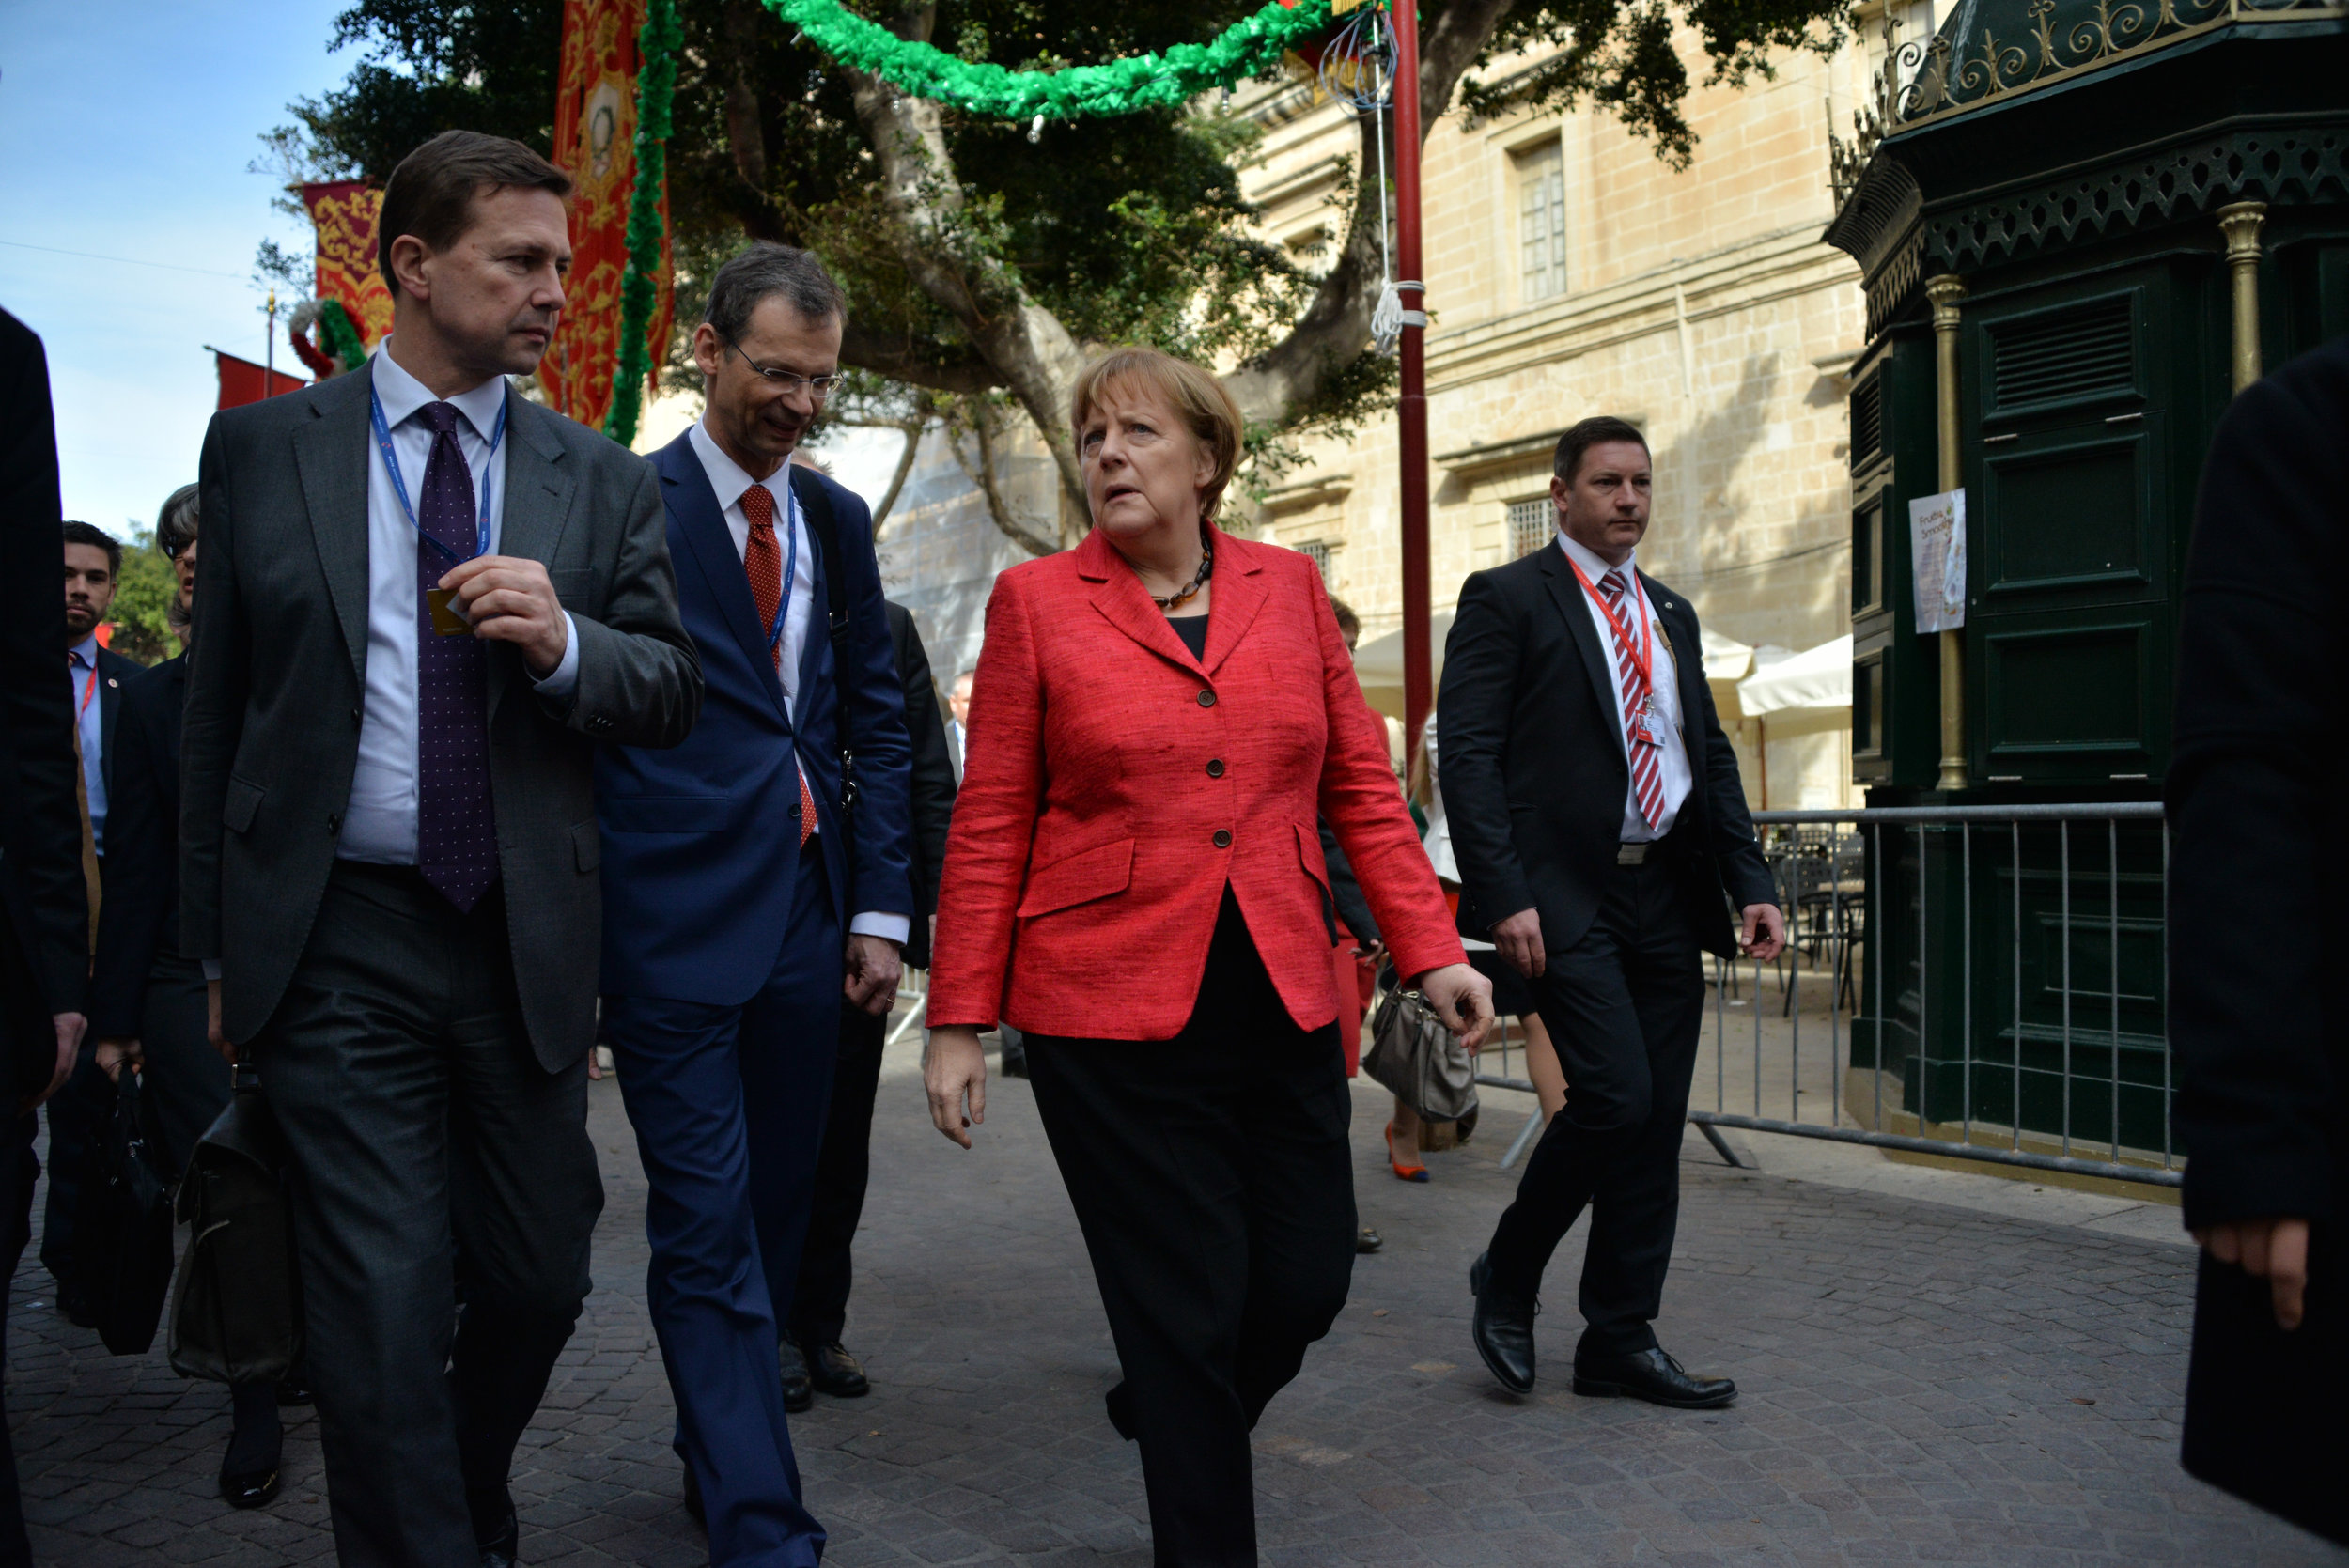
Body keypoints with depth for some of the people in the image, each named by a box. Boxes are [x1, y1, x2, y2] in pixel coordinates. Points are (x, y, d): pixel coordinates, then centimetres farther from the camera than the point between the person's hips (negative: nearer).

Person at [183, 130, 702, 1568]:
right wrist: (215, 939, 6)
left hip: (528, 941, 2)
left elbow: (672, 693, 5)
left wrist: (565, 643, -17)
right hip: (337, 943, -2)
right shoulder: (262, 446, 4)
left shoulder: (607, 484, 7)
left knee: (541, 1275, 12)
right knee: (386, 1301, -4)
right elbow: (220, 705, 6)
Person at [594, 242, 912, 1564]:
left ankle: (715, 1455, 34)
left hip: (807, 917, 6)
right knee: (708, 1229, -5)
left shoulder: (838, 520, 13)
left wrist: (881, 907, 7)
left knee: (777, 1209, 14)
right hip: (672, 921, -5)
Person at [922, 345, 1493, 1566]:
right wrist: (958, 1020, -2)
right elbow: (989, 827, 0)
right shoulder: (1036, 600, 0)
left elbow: (1361, 784, 9)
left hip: (1283, 1007, 4)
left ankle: (1161, 1414, 40)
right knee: (1185, 1311, 2)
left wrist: (1430, 951, 0)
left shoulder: (1290, 587, 8)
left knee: (1308, 1280, 9)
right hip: (1111, 1010, -3)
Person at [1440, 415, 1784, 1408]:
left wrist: (1753, 883, 8)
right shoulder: (1506, 598, -2)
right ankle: (1506, 1280, 8)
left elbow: (1711, 755, 20)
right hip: (1565, 898, -7)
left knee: (1656, 1125, 7)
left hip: (1668, 898, 7)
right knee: (1615, 1096, -16)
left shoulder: (1670, 613, 19)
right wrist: (1504, 898, -19)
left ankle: (1620, 1342, 19)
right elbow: (1468, 754, -10)